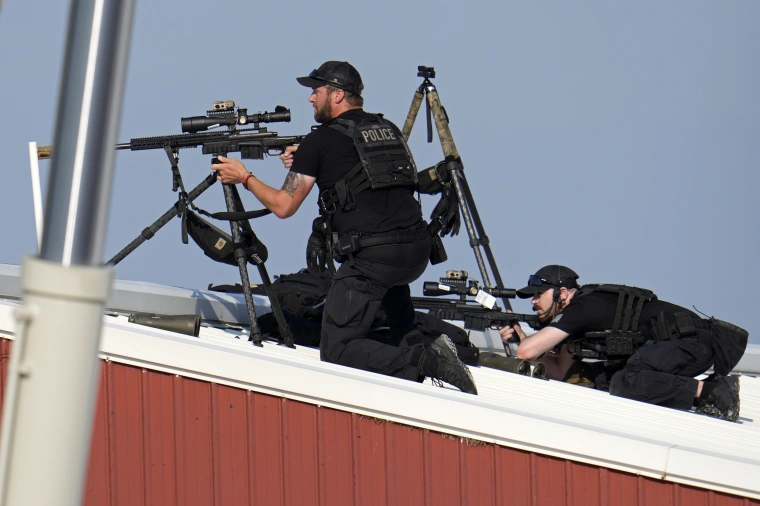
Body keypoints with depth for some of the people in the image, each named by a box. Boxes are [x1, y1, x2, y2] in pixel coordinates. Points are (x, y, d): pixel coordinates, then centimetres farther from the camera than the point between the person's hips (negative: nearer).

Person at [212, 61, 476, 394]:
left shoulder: (321, 140, 1)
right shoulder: (388, 129, 19)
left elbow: (283, 206, 5)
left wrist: (244, 177, 21)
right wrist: (305, 164, 35)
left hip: (371, 258, -7)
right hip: (418, 252, 7)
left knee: (336, 351, -3)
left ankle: (423, 361, -23)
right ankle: (411, 341, 26)